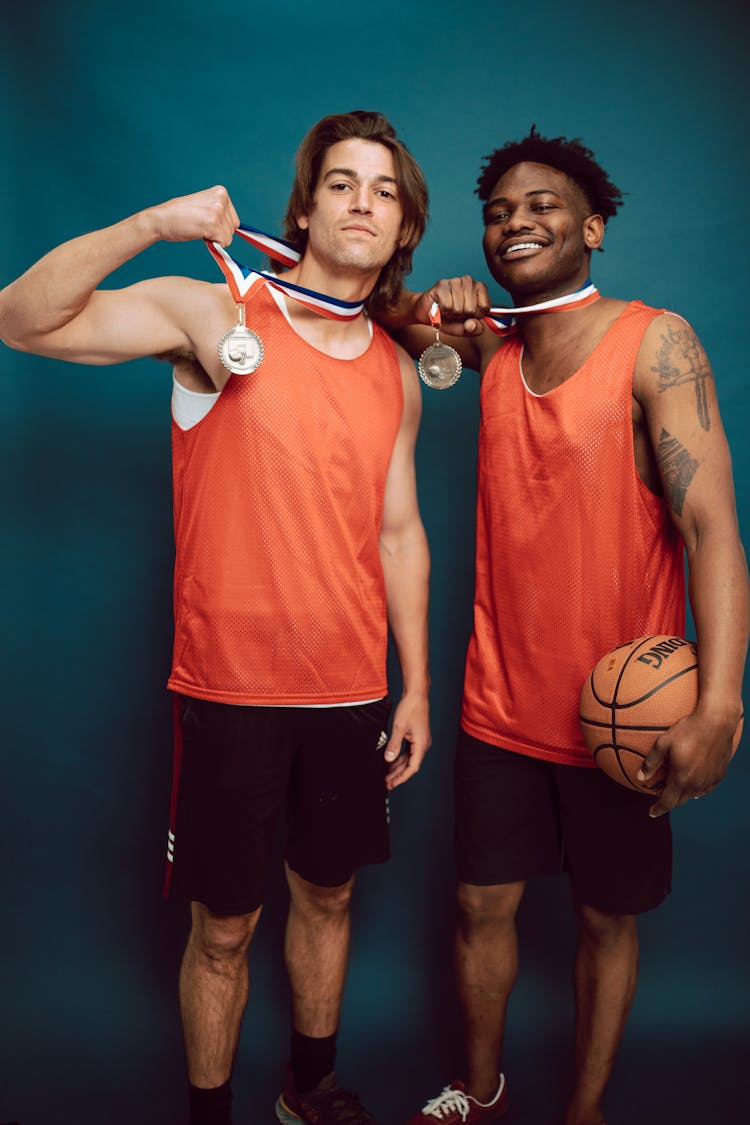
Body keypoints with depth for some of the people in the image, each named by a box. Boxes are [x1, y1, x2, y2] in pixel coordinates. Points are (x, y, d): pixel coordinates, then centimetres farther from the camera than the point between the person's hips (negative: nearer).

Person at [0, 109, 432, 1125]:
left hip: (352, 693, 5)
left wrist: (417, 685, 9)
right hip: (231, 687, -4)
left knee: (328, 895, 20)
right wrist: (155, 224, -28)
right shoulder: (219, 316, -8)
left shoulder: (396, 373, 7)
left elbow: (398, 531, 10)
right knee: (224, 925, 10)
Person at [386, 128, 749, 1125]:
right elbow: (385, 321, 22)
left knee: (607, 920, 14)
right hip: (501, 704, 4)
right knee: (483, 905, 15)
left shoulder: (655, 342, -11)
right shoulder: (493, 345, 4)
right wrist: (428, 311, -3)